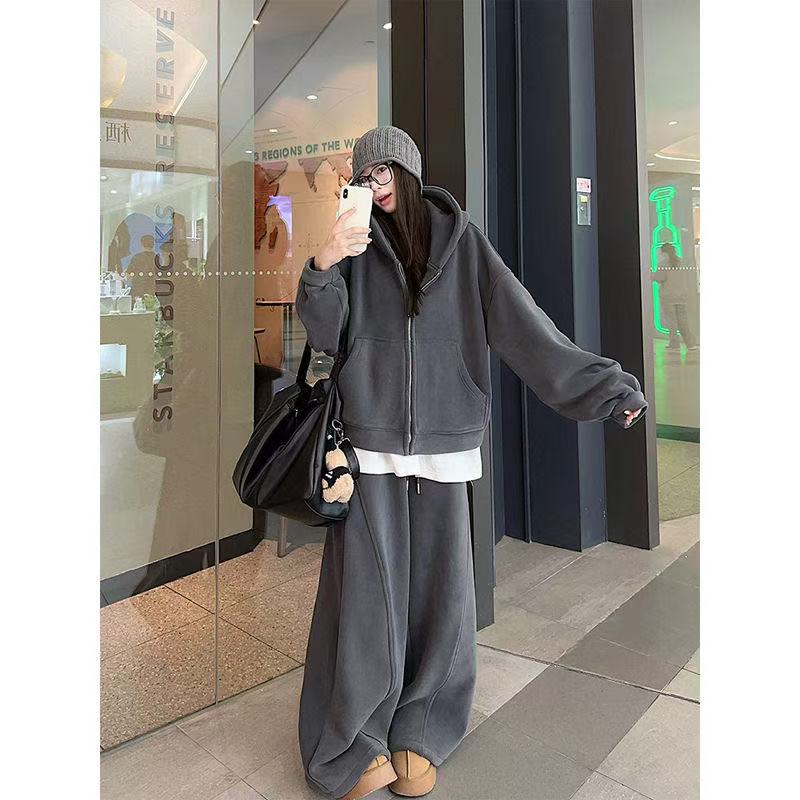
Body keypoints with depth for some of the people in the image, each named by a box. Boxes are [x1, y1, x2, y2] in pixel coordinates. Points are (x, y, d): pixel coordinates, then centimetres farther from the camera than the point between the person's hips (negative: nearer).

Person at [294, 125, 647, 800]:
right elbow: (323, 333, -3)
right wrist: (322, 265, -20)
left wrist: (599, 385, -3)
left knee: (438, 589, 6)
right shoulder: (357, 243, 7)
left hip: (444, 443, 1)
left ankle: (418, 735, 27)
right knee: (366, 591, 1)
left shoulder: (461, 238, 6)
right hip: (369, 440, 0)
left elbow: (520, 321, 1)